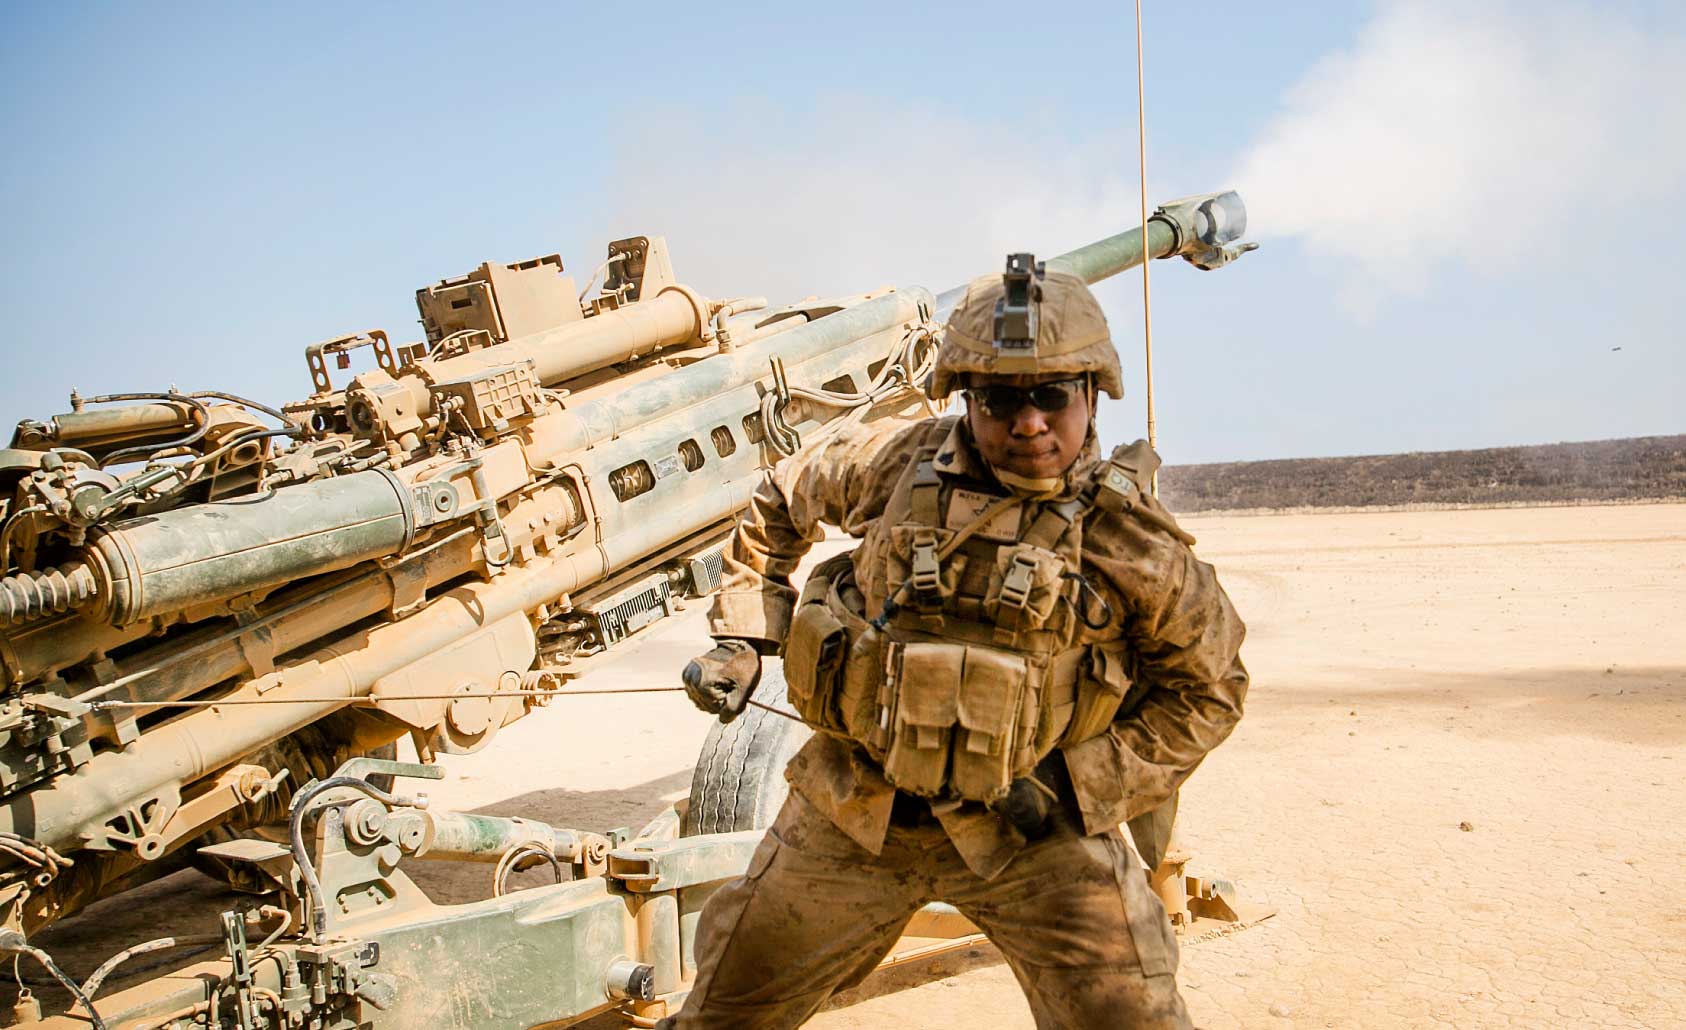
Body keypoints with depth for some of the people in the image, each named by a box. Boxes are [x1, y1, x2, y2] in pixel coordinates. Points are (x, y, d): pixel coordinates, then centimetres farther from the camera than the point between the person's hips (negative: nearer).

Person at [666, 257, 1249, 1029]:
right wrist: (741, 638, 4)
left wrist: (1076, 785, -11)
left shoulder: (1131, 540, -13)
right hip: (852, 817, 2)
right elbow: (780, 503, 11)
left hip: (1034, 828, -1)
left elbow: (1209, 690, -1)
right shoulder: (895, 463, -9)